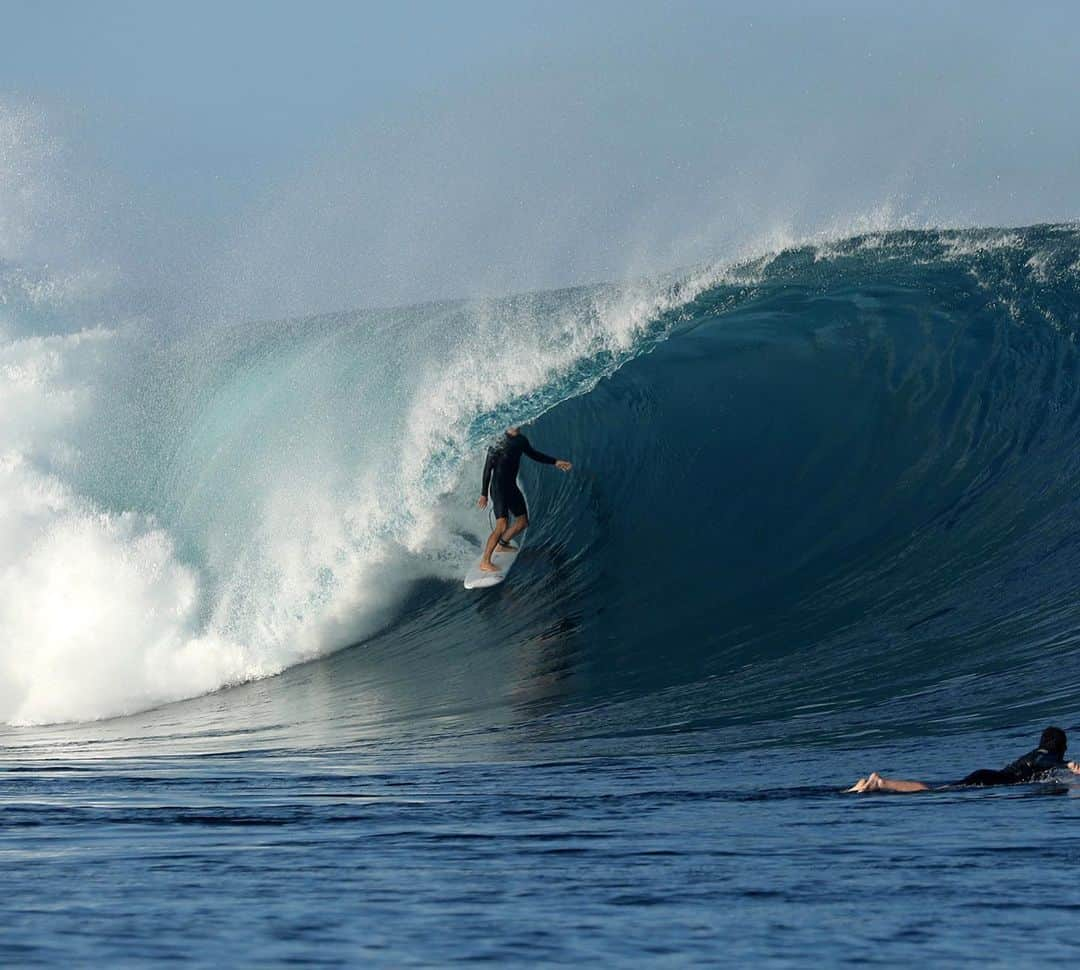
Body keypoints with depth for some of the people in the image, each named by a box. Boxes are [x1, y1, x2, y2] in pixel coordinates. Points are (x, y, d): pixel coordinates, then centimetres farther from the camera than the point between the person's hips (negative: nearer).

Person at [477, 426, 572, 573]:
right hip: (498, 487, -8)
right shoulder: (498, 441, -15)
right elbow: (488, 468, -13)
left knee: (523, 522, 16)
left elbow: (533, 454, 26)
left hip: (512, 487, 8)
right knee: (502, 526, -18)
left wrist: (555, 462, 24)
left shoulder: (521, 440, 6)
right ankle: (485, 562, -15)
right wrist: (484, 494, -15)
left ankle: (502, 544, 39)